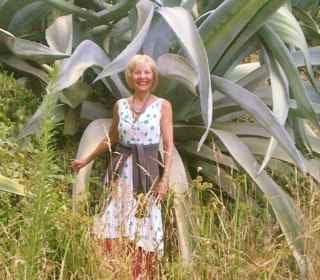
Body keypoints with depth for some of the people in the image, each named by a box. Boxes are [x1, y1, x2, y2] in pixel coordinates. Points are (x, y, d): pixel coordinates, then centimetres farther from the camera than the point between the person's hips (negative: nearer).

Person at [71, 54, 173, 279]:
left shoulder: (163, 105, 0)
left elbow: (169, 146, -4)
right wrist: (87, 159, 30)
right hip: (122, 172, 3)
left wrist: (165, 179, -14)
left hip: (148, 172, -3)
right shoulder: (120, 105, 9)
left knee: (145, 233, -1)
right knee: (114, 230, -3)